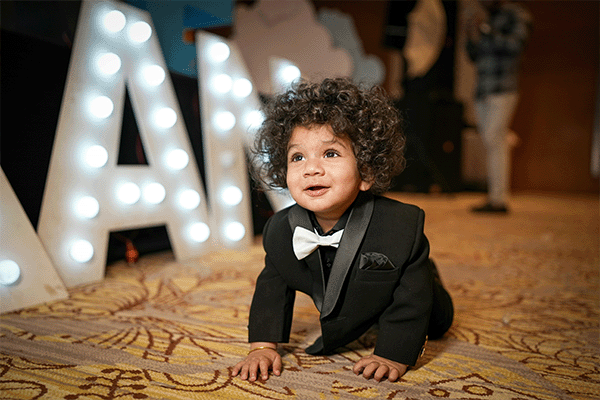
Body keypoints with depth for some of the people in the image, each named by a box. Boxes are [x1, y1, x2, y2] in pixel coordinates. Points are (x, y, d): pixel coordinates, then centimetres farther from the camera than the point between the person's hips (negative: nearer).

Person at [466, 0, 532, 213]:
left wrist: (485, 31, -14)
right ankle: (494, 198, 9)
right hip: (483, 91, 7)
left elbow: (515, 46, -15)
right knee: (491, 143, 6)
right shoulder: (485, 18, 22)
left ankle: (499, 199, -15)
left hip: (503, 90, -7)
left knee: (494, 139, -16)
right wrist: (472, 36, 4)